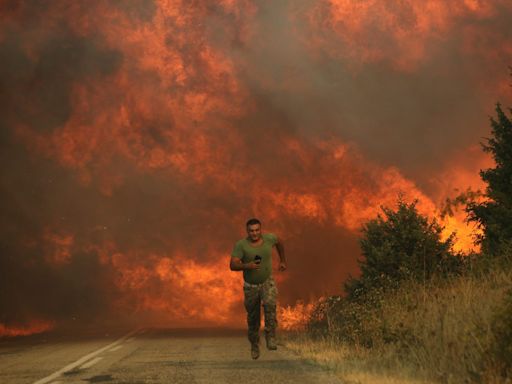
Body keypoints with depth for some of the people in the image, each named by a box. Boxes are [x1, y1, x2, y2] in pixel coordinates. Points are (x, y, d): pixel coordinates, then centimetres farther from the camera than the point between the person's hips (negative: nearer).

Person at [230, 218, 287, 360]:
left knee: (269, 304, -31)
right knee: (253, 319, 12)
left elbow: (279, 242, 12)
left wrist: (283, 260, 16)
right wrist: (247, 265, -46)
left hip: (267, 282, 0)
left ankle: (270, 338, -22)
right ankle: (254, 344, 39)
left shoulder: (269, 238, -13)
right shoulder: (240, 245, -21)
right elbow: (233, 265, -29)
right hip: (250, 286, 0)